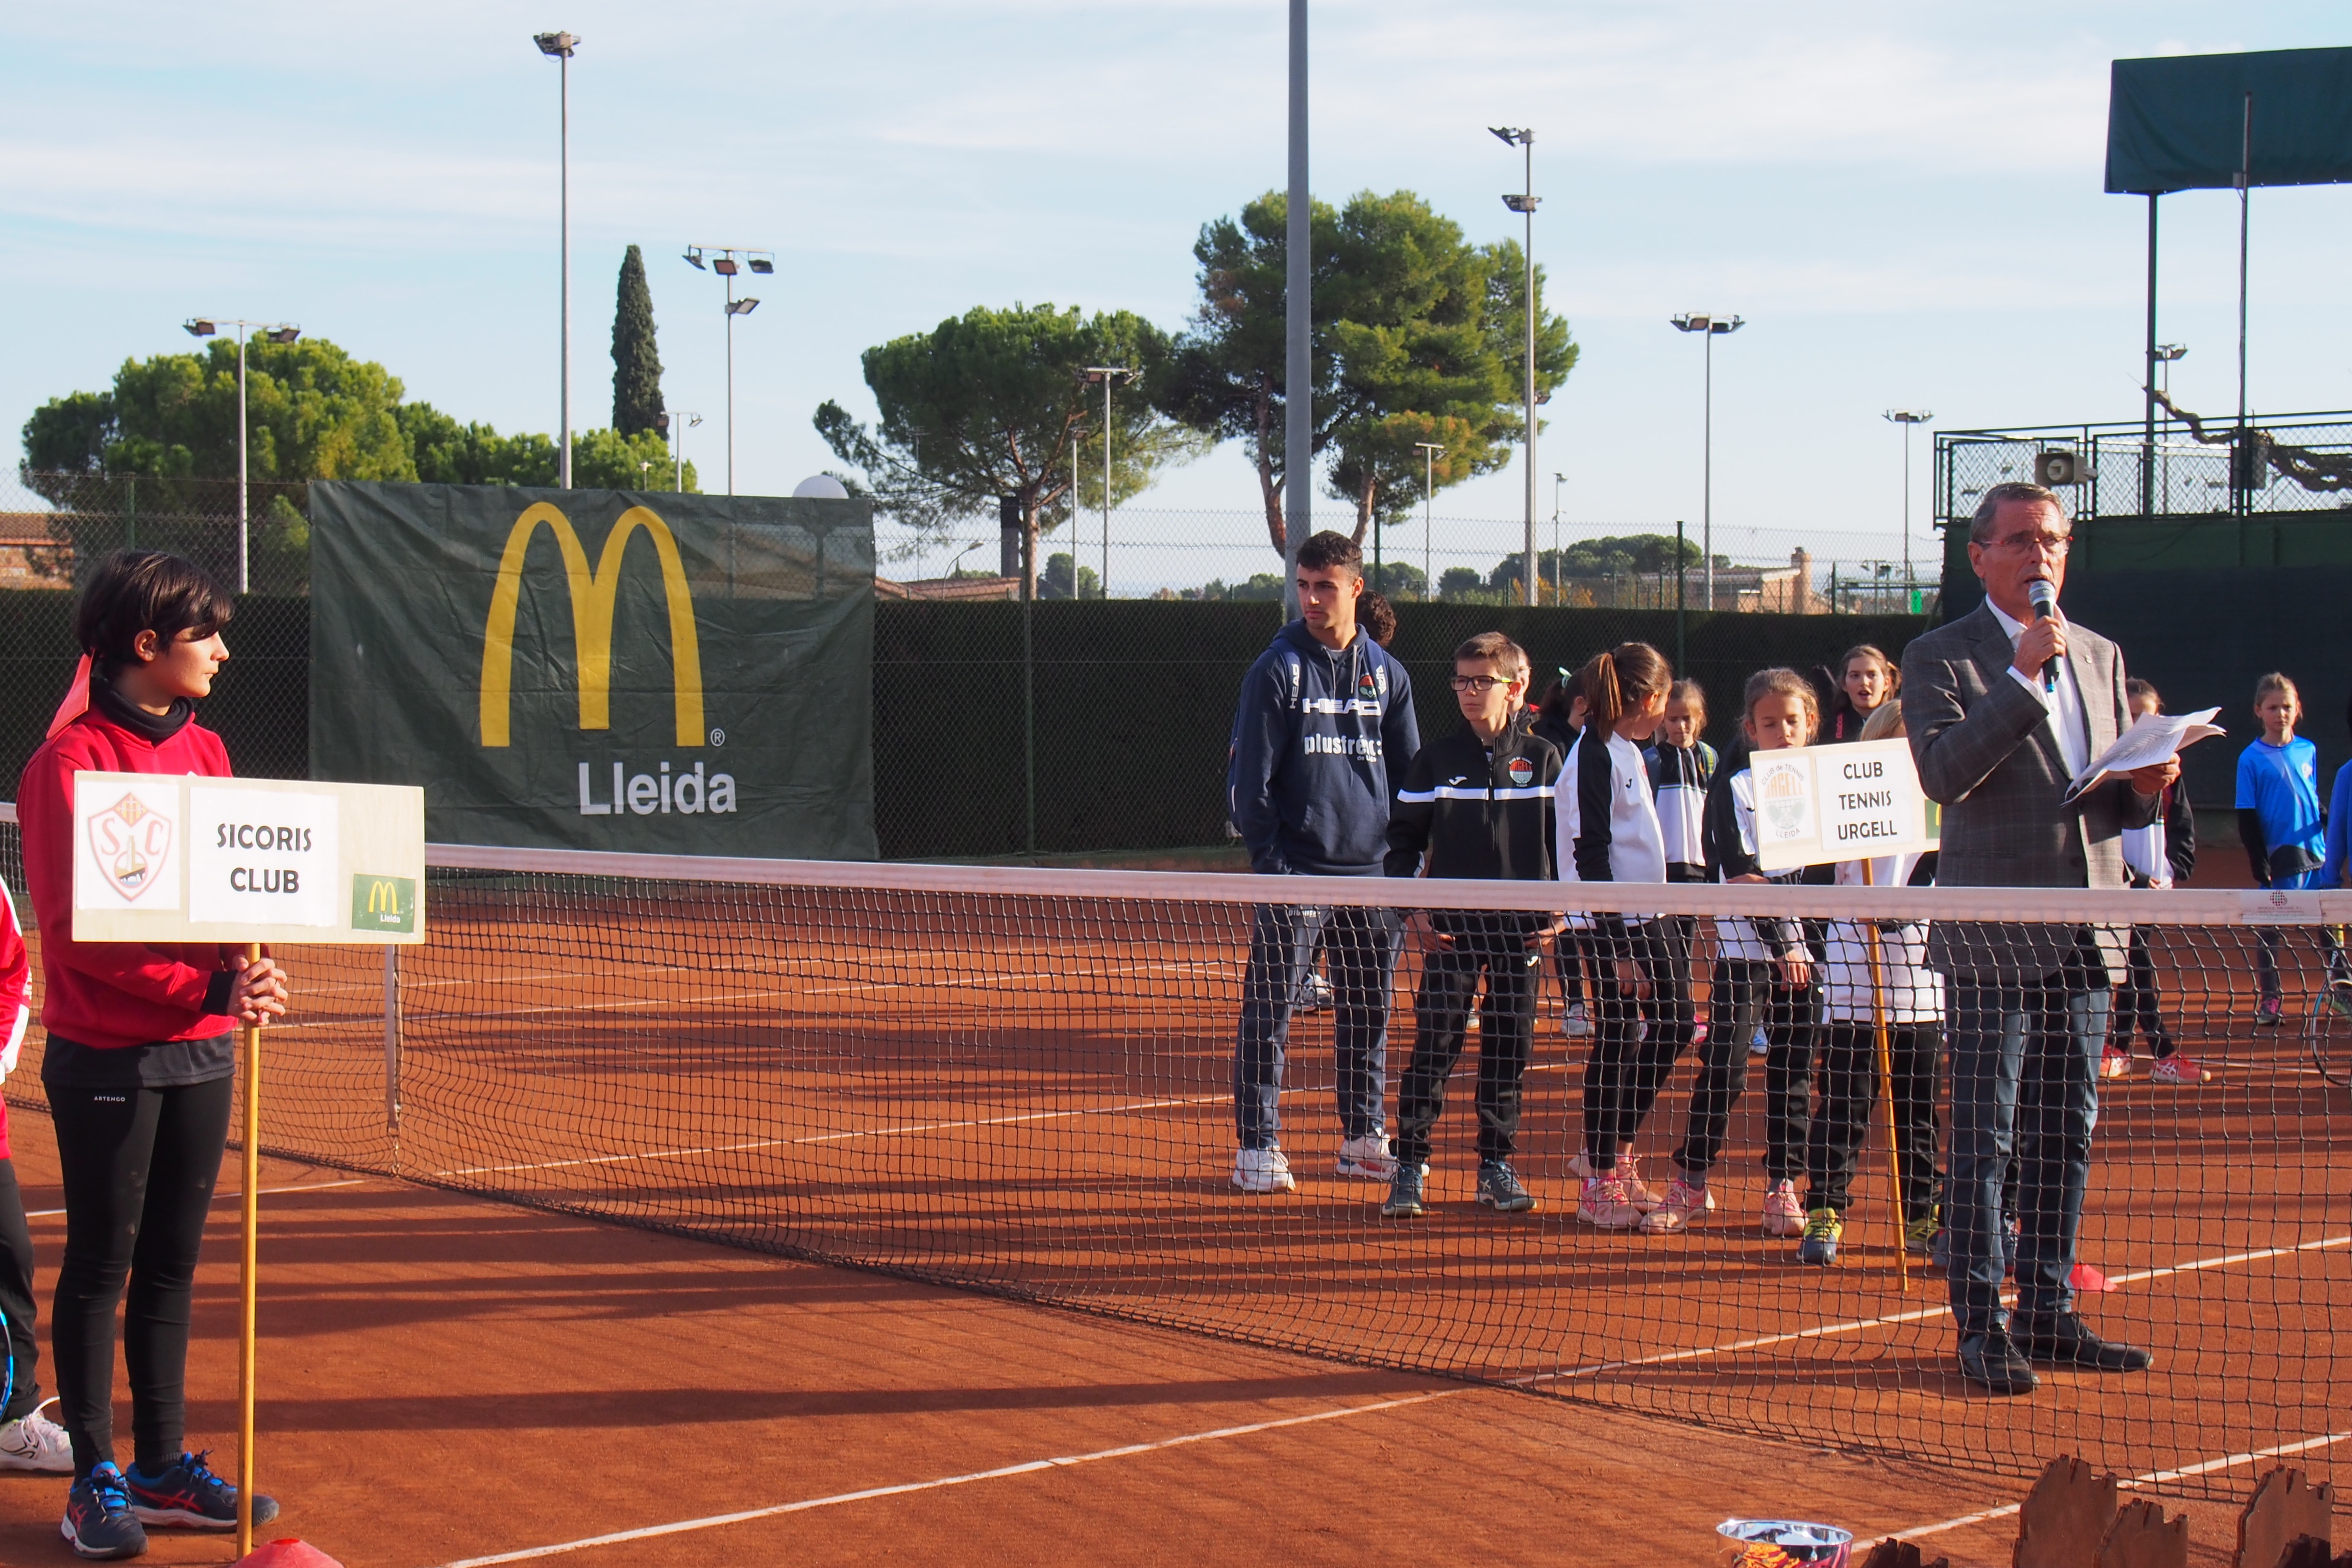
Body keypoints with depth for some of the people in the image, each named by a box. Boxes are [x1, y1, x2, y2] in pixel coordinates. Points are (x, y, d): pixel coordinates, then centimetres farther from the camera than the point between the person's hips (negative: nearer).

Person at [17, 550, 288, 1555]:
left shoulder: (204, 752, 11)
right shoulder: (70, 761, -11)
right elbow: (80, 928, -17)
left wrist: (249, 969, -9)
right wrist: (210, 989, -24)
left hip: (202, 1053, 6)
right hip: (105, 1057, -6)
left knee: (172, 1263, 12)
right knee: (101, 1264, 1)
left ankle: (162, 1466, 20)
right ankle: (94, 1481, 10)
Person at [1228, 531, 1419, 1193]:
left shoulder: (1387, 675, 10)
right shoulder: (1277, 671, -2)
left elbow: (1410, 774, 14)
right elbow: (1253, 777, -4)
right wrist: (1268, 860, -12)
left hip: (1371, 875, 4)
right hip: (1294, 875, -4)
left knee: (1369, 1011, 10)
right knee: (1270, 1013, -3)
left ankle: (1364, 1138, 21)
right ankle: (1258, 1148, 2)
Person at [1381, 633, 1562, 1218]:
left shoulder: (1542, 758, 4)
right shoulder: (1436, 759, 3)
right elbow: (1403, 838, 7)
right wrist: (1415, 911, -3)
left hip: (1521, 927, 1)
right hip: (1451, 925, -1)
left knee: (1509, 1049, 5)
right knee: (1434, 1045, -5)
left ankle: (1497, 1165, 15)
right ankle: (1409, 1168, -2)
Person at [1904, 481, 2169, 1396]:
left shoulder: (2100, 657, 16)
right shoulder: (1939, 658, -3)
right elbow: (1941, 774, -19)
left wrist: (2146, 790, -2)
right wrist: (2023, 680, -21)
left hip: (2084, 940, 6)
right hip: (1993, 938, -6)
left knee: (2066, 1137, 10)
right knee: (1983, 1139, -3)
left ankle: (2046, 1314, 19)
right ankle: (1981, 1327, 3)